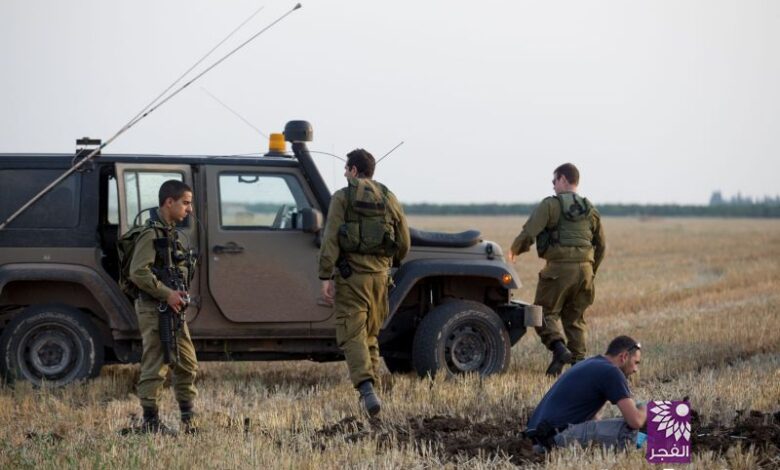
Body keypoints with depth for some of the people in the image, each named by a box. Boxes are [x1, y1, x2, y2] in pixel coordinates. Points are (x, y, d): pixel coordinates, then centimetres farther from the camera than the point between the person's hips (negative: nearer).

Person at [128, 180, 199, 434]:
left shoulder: (170, 232, 16)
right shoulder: (152, 234, -14)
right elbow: (138, 272, -23)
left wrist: (178, 294, 13)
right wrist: (167, 294, -22)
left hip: (174, 308, 10)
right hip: (155, 310, -10)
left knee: (187, 363, 13)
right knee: (155, 367, -5)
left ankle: (189, 419, 21)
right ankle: (150, 421, 0)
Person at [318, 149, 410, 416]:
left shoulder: (343, 198, -4)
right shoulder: (388, 199, 9)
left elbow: (330, 240, -12)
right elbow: (403, 242, 12)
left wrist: (326, 278, -11)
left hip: (351, 274, -4)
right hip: (380, 274, 4)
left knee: (352, 335, -6)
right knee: (370, 334, 17)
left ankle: (366, 388, -24)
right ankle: (370, 390, 17)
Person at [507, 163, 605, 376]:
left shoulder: (551, 205, -5)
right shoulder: (590, 210, 14)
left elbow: (528, 233, -12)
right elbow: (601, 245, 18)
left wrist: (514, 250, 6)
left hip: (559, 268, -5)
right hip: (584, 268, 5)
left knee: (545, 313, 4)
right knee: (575, 318, 13)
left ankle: (559, 348, -18)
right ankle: (579, 362, 5)